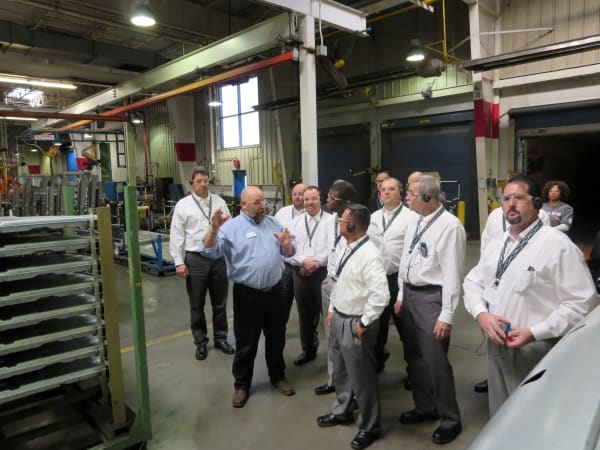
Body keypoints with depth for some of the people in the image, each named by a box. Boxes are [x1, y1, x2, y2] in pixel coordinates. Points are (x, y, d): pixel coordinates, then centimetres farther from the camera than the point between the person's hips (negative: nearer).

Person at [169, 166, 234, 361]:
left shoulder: (219, 202, 5)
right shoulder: (183, 205, -3)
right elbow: (176, 235, -4)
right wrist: (179, 262, -8)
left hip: (219, 257, 2)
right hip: (195, 259, -2)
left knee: (220, 302, 13)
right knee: (197, 305, 9)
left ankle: (221, 338, 30)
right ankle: (200, 342, 25)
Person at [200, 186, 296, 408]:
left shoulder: (274, 223, 7)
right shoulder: (231, 227, -8)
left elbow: (289, 253, 8)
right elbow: (209, 251, -19)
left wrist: (287, 244, -15)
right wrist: (214, 229, -35)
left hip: (274, 291, 4)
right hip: (247, 294, -4)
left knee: (276, 338, 19)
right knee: (246, 343, 9)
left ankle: (278, 377, 39)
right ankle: (241, 385, 28)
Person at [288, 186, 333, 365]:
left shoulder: (330, 220, -4)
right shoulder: (296, 221, 9)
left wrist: (315, 262, -15)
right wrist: (303, 261, -12)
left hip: (323, 273, -4)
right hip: (300, 273, 4)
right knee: (304, 313, 15)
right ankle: (308, 349, 32)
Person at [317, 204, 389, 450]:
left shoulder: (369, 255, -24)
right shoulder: (345, 249, 4)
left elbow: (380, 295, -30)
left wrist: (363, 323, -22)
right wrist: (331, 309, 13)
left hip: (354, 323, -9)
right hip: (338, 318, 9)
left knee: (361, 377, 8)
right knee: (340, 370, 25)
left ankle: (369, 426, 31)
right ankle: (342, 411, 48)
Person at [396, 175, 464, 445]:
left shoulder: (449, 226, -17)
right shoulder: (414, 224, 8)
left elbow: (452, 274, -18)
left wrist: (446, 316, -17)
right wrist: (401, 297, 15)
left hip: (431, 297, -8)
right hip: (410, 295, 8)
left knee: (435, 361, 1)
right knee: (414, 357, 18)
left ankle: (450, 418, 24)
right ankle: (425, 407, 38)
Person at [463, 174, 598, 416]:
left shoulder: (558, 246, -14)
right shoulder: (496, 244, 7)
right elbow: (473, 282, 11)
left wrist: (534, 333, -21)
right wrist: (481, 314, -8)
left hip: (534, 351, -6)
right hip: (496, 345, 6)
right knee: (499, 416, 21)